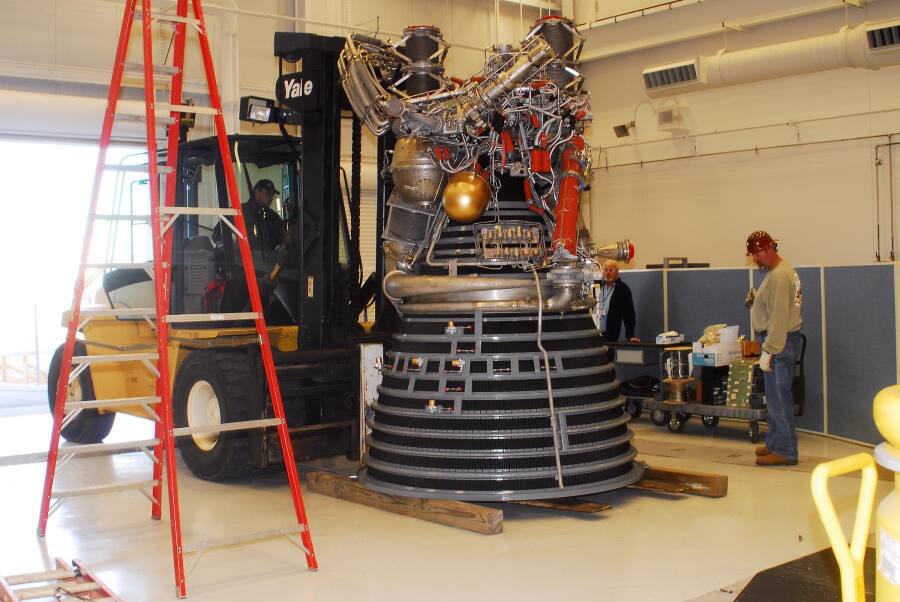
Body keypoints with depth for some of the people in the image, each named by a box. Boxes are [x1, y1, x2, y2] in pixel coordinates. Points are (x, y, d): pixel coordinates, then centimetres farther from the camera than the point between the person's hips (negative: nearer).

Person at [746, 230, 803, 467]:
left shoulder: (779, 276, -18)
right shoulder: (776, 271, 16)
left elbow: (779, 316, -23)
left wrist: (768, 350, -23)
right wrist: (756, 299, 7)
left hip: (780, 341, -11)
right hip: (781, 340, 11)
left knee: (778, 397, -7)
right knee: (774, 396, 16)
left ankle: (785, 451, -3)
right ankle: (774, 443, 25)